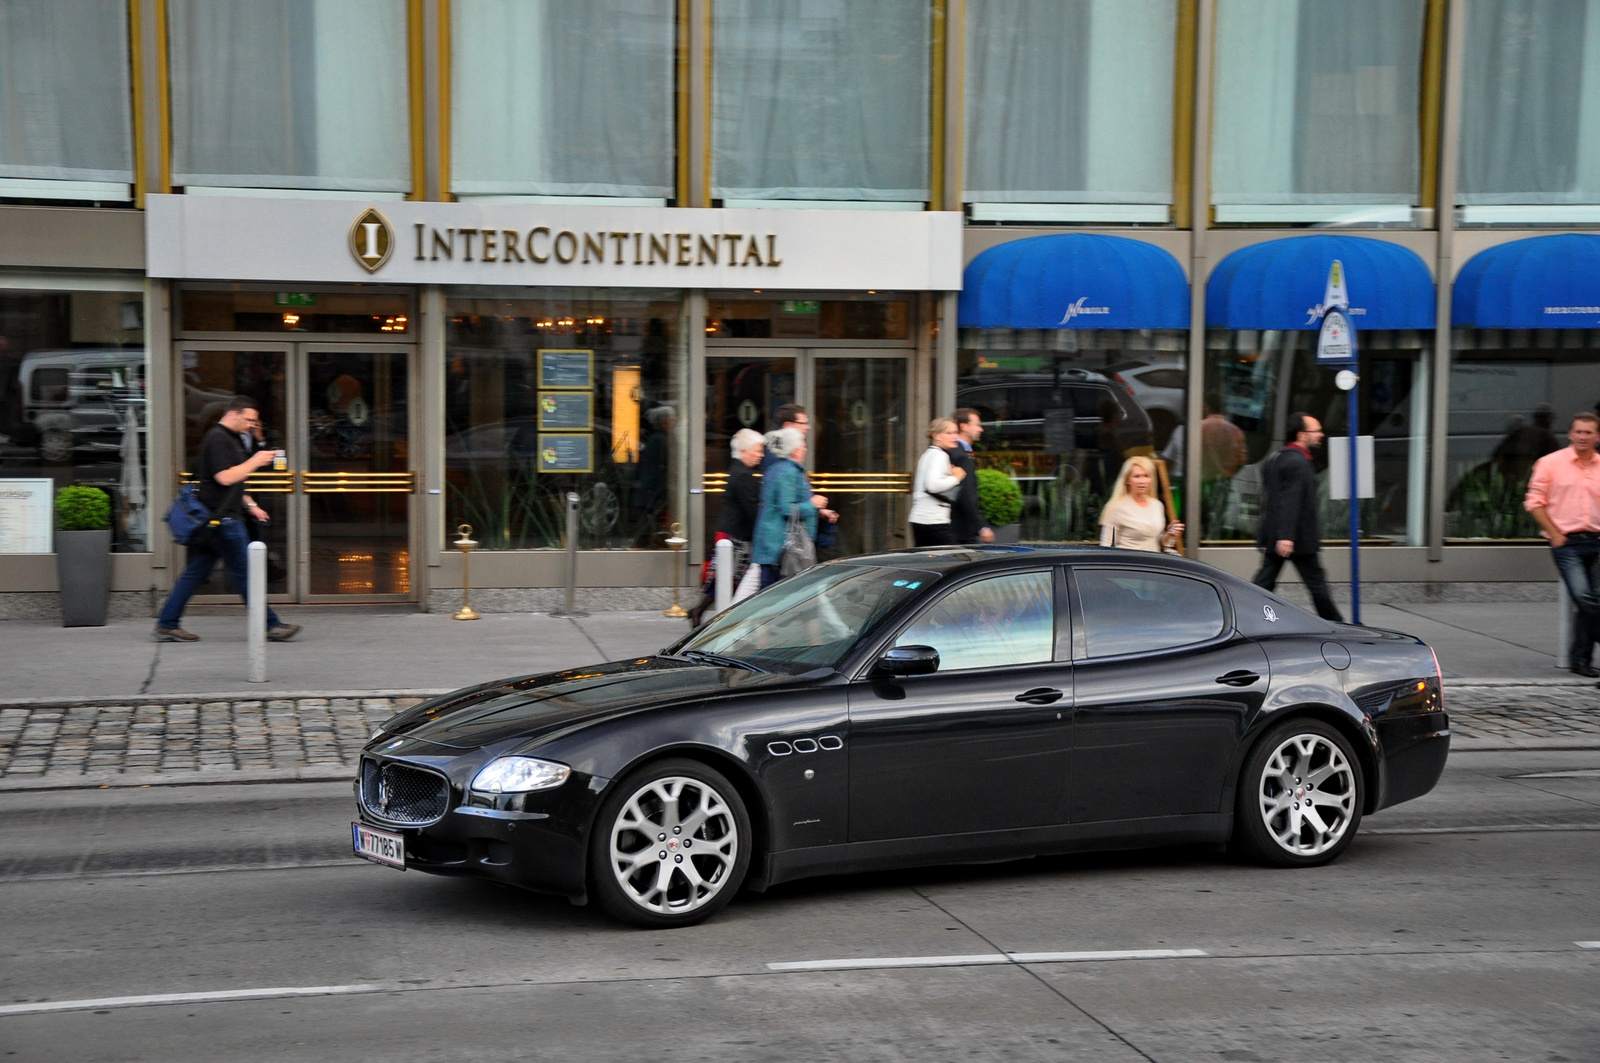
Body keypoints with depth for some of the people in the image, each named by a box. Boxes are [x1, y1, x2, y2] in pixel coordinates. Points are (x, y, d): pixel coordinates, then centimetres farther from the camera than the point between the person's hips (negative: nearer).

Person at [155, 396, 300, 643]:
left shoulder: (230, 439, 20)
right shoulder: (218, 439, -13)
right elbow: (225, 477, -23)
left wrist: (250, 505, 23)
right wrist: (255, 461, -15)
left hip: (214, 518, 10)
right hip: (222, 518, -10)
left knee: (196, 572, 9)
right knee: (245, 572, -4)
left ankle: (167, 625, 9)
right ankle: (270, 625, 1)